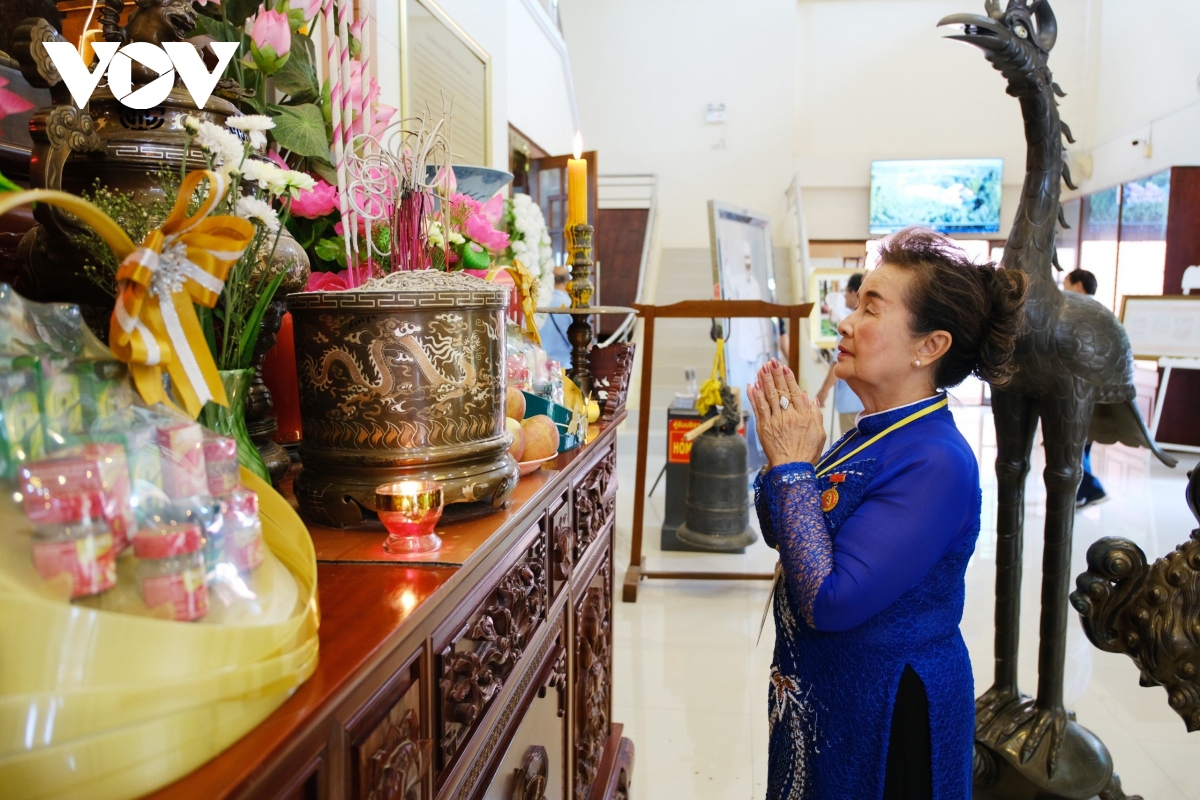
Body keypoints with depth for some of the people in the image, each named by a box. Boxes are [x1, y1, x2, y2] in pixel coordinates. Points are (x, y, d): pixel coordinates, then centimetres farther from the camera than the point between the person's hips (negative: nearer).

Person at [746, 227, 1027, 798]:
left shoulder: (935, 462, -26)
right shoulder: (876, 432, -1)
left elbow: (828, 600, -30)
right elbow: (781, 534, 7)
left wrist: (793, 466, -24)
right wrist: (784, 450, -9)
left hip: (885, 717, -8)